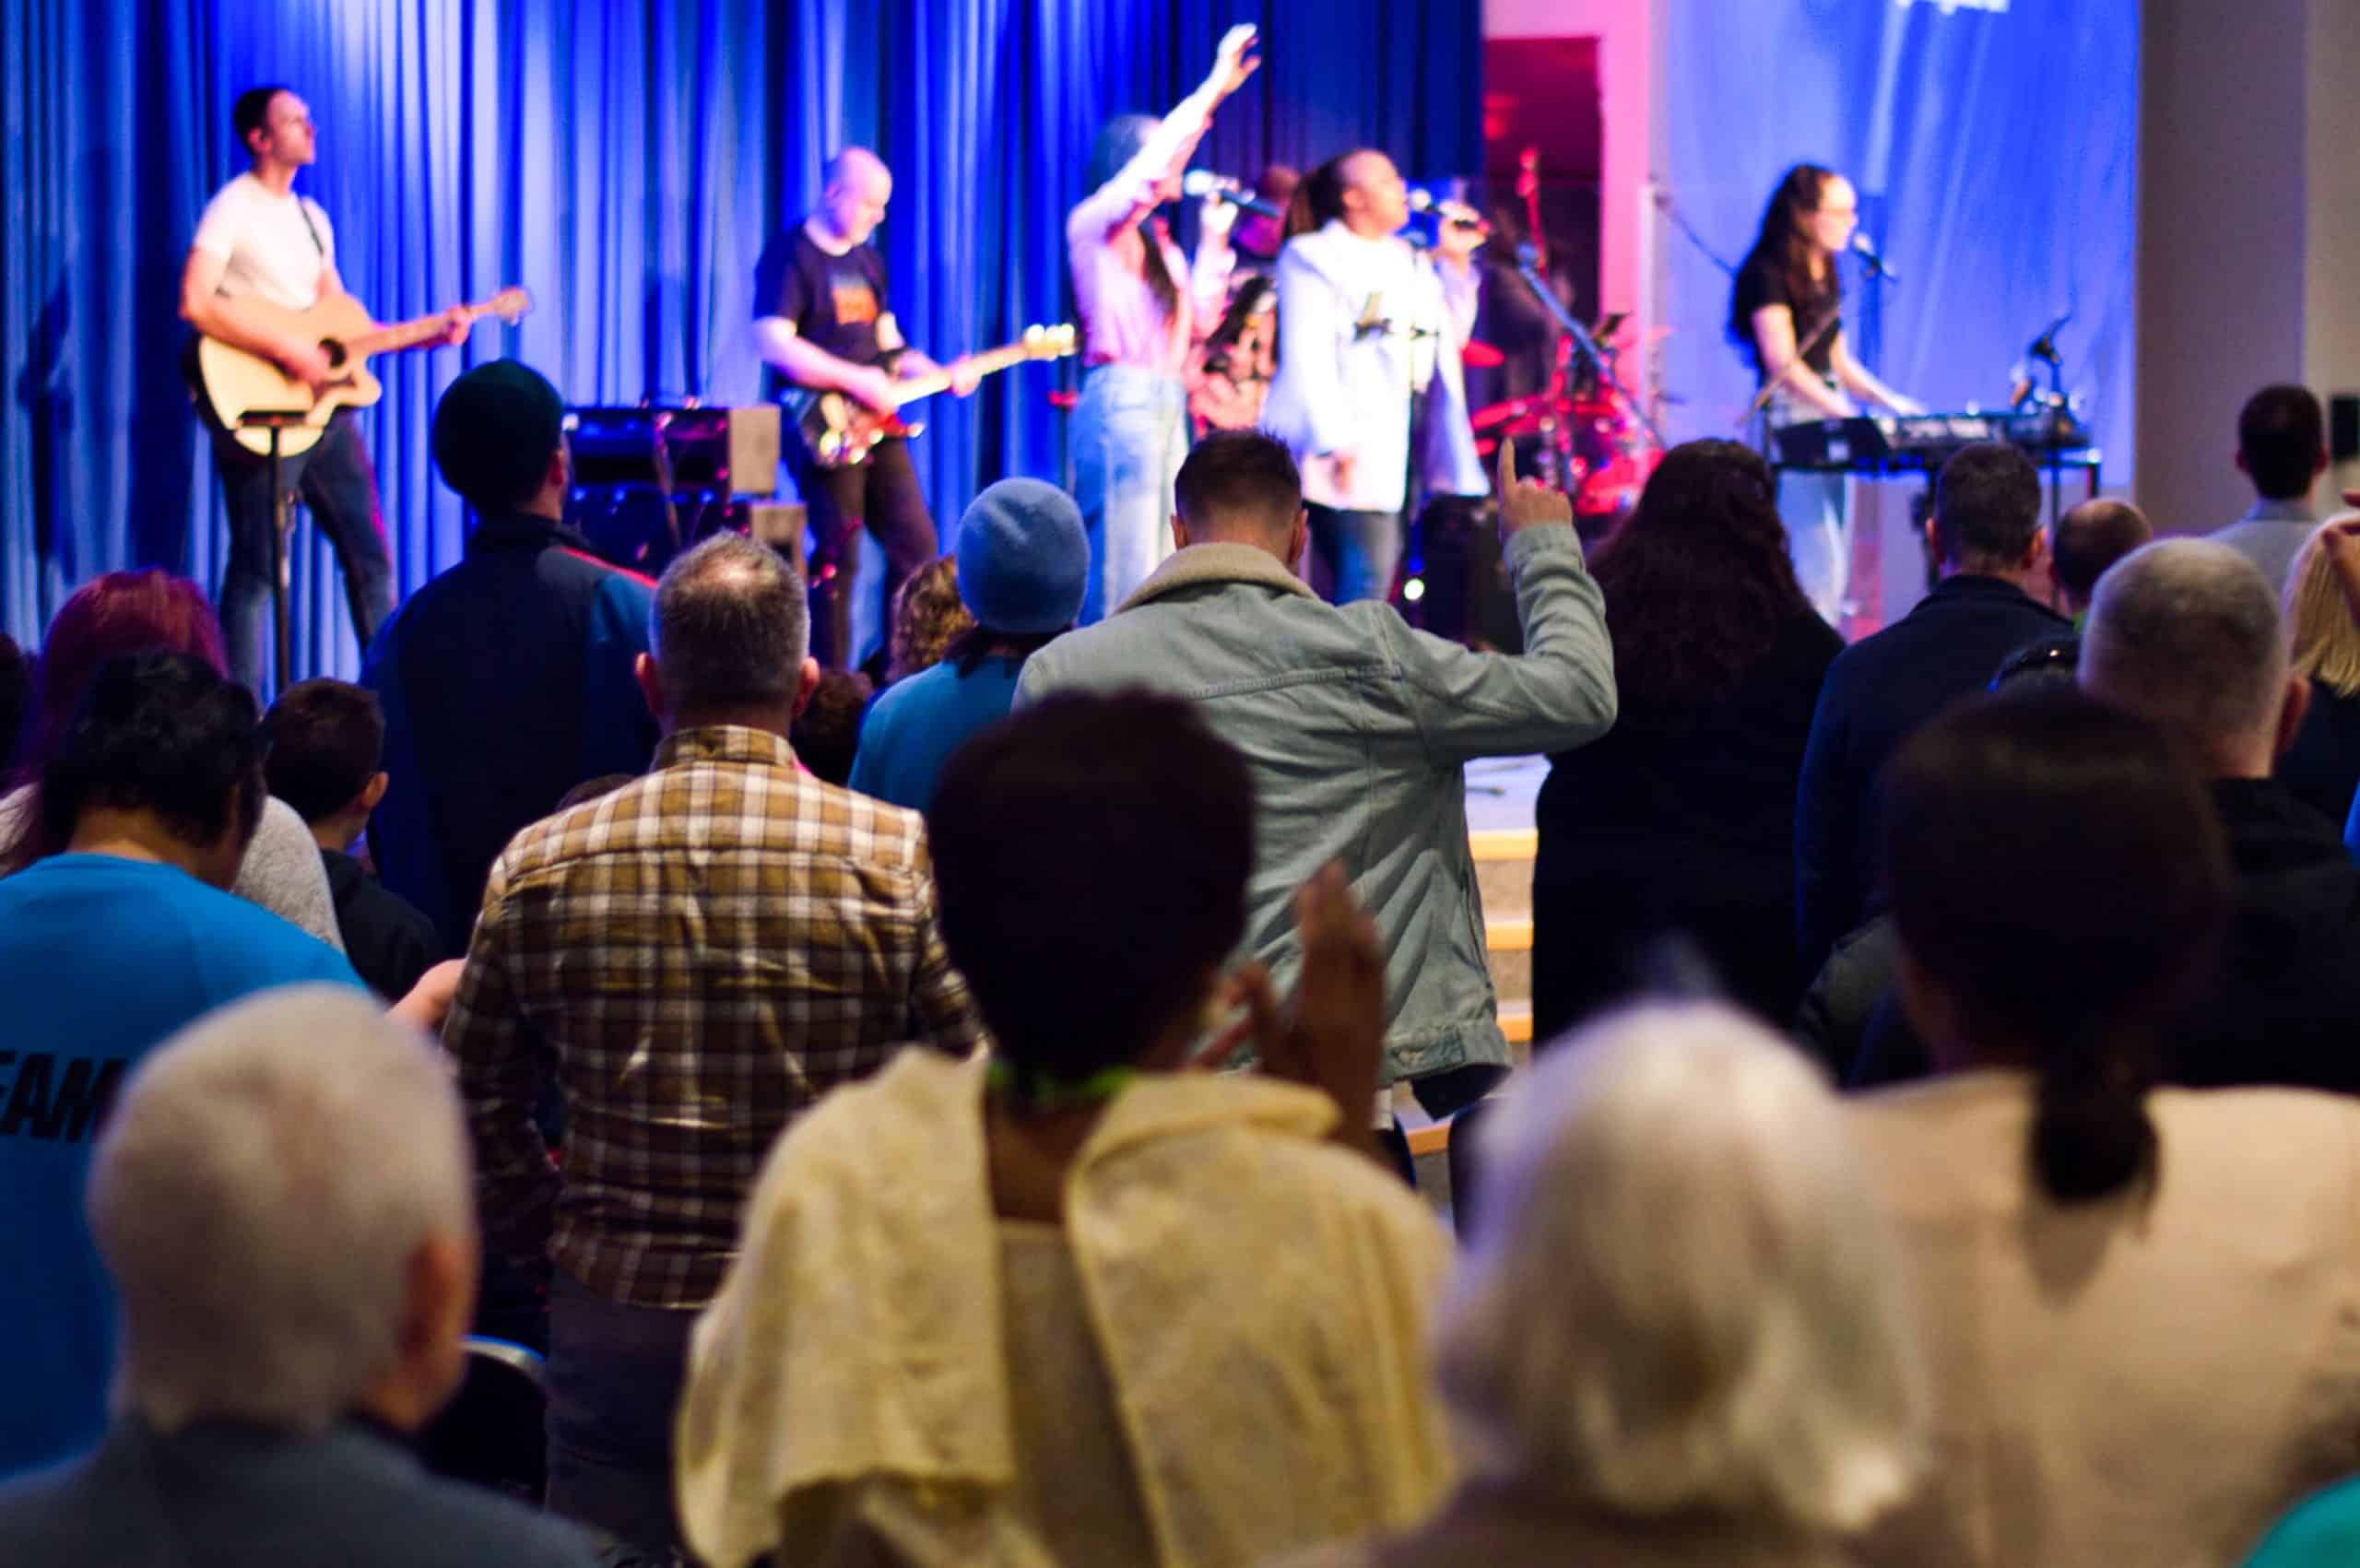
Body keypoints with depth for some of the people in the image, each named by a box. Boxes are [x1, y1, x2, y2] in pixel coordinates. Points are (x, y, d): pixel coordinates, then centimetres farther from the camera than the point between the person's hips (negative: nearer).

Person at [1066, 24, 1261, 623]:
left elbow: (1199, 319, 20)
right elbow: (1150, 169, -19)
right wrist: (1213, 89, -16)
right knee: (1122, 573, -12)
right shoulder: (1094, 223, -2)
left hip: (1166, 406, 9)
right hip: (1122, 399, -9)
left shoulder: (1156, 242, 21)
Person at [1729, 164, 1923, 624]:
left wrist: (1890, 401, 6)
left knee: (1835, 573, 6)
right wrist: (1850, 415, -23)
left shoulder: (1825, 276, 16)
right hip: (1789, 424, -9)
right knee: (1819, 572, -14)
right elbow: (1784, 366, -17)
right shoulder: (1768, 274, -10)